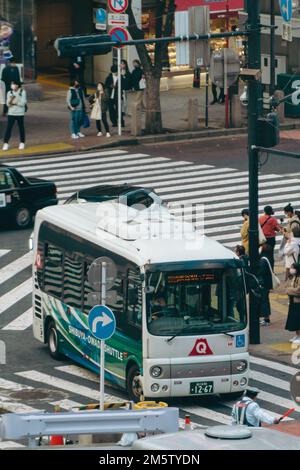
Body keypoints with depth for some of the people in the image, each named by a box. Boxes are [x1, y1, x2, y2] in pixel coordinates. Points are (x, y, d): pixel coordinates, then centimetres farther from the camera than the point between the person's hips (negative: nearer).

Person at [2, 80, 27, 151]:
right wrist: (10, 101, -20)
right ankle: (6, 143, -5)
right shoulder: (9, 93, 4)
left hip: (20, 113, -2)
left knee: (21, 128, 6)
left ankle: (22, 143, 19)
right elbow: (8, 104, 0)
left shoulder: (22, 92, -4)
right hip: (11, 113, 2)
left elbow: (23, 103, -9)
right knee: (9, 128, -5)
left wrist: (14, 102, -10)